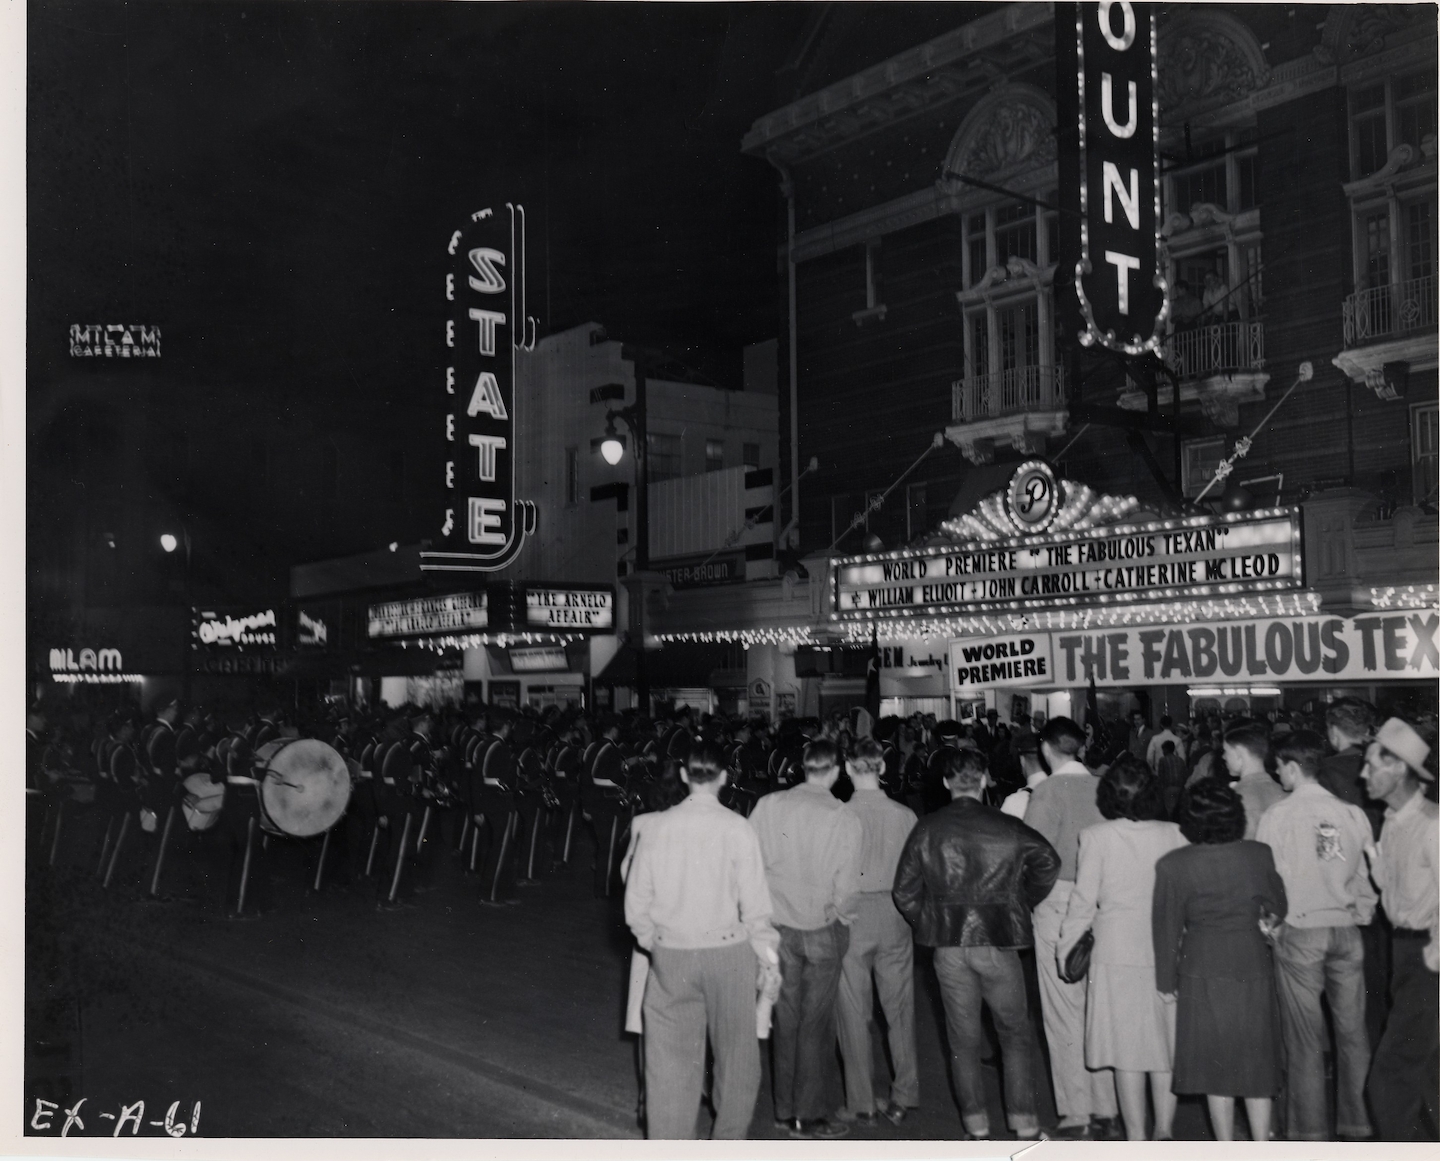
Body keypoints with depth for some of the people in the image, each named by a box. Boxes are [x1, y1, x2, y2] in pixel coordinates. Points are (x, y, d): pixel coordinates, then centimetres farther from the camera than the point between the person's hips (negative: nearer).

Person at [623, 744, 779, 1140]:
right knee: (735, 1054, 16)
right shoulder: (737, 828, -10)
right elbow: (754, 902, -8)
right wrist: (766, 953, 5)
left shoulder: (657, 826, -3)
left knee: (670, 1056, 10)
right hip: (727, 949, -2)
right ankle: (729, 1141, 27)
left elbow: (636, 899, 0)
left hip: (671, 954, 2)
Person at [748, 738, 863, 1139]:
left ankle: (786, 1109, 25)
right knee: (816, 1023, 8)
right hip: (822, 928, -3)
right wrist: (842, 916, 7)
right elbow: (846, 885, -12)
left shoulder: (768, 805, -6)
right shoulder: (843, 817, -13)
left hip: (778, 926, 3)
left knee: (786, 1019, 15)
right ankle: (810, 1115, 15)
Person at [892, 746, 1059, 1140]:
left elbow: (904, 890, -1)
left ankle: (976, 1128, 16)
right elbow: (1048, 860, -11)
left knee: (963, 1039, 11)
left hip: (948, 944, 1)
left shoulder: (926, 829, -2)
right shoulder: (1007, 827, -5)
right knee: (1015, 1033, 13)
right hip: (998, 940, -1)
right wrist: (1025, 903, 3)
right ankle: (1025, 1126, 12)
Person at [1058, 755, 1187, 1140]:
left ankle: (1136, 1136, 12)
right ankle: (1165, 1128, 15)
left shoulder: (1096, 838, -10)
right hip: (1167, 951, 2)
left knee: (1126, 1049, 7)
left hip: (1117, 953, -2)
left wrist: (1066, 948, 7)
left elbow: (1084, 901, -5)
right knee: (1165, 1041, 14)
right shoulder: (1173, 835, -3)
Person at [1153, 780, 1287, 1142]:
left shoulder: (1172, 866, -11)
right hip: (1254, 967, 2)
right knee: (1256, 1065, 14)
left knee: (1217, 1068, 8)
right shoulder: (1259, 855, -6)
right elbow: (1278, 908, 9)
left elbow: (1167, 928, -4)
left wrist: (1167, 980, 6)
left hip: (1204, 973, -2)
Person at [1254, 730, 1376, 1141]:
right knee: (1352, 1031, 11)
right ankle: (1358, 1124, 19)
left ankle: (1310, 1131, 10)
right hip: (1346, 930, 3)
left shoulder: (1277, 815, -9)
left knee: (1305, 1038, 4)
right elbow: (1366, 876, 5)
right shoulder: (1352, 814, -1)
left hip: (1299, 932, -3)